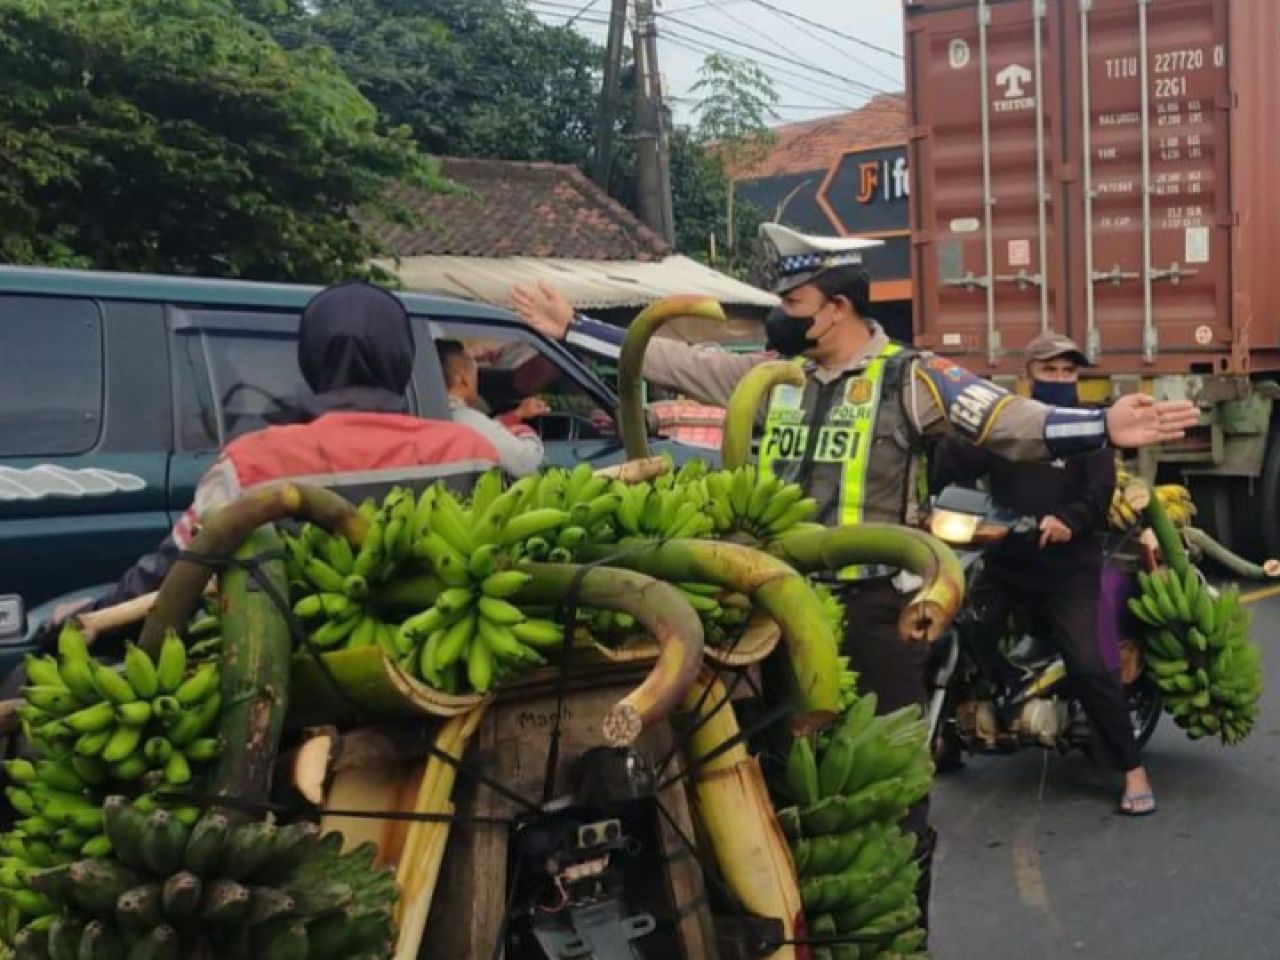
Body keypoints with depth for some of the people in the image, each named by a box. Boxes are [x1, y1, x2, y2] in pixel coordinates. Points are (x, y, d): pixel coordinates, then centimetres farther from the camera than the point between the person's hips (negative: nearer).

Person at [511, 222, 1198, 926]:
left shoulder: (908, 379, -7)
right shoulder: (769, 375, 9)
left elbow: (1005, 419, -17)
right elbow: (671, 363, 14)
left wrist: (1101, 427, -33)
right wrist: (571, 329, 14)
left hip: (874, 605, -5)